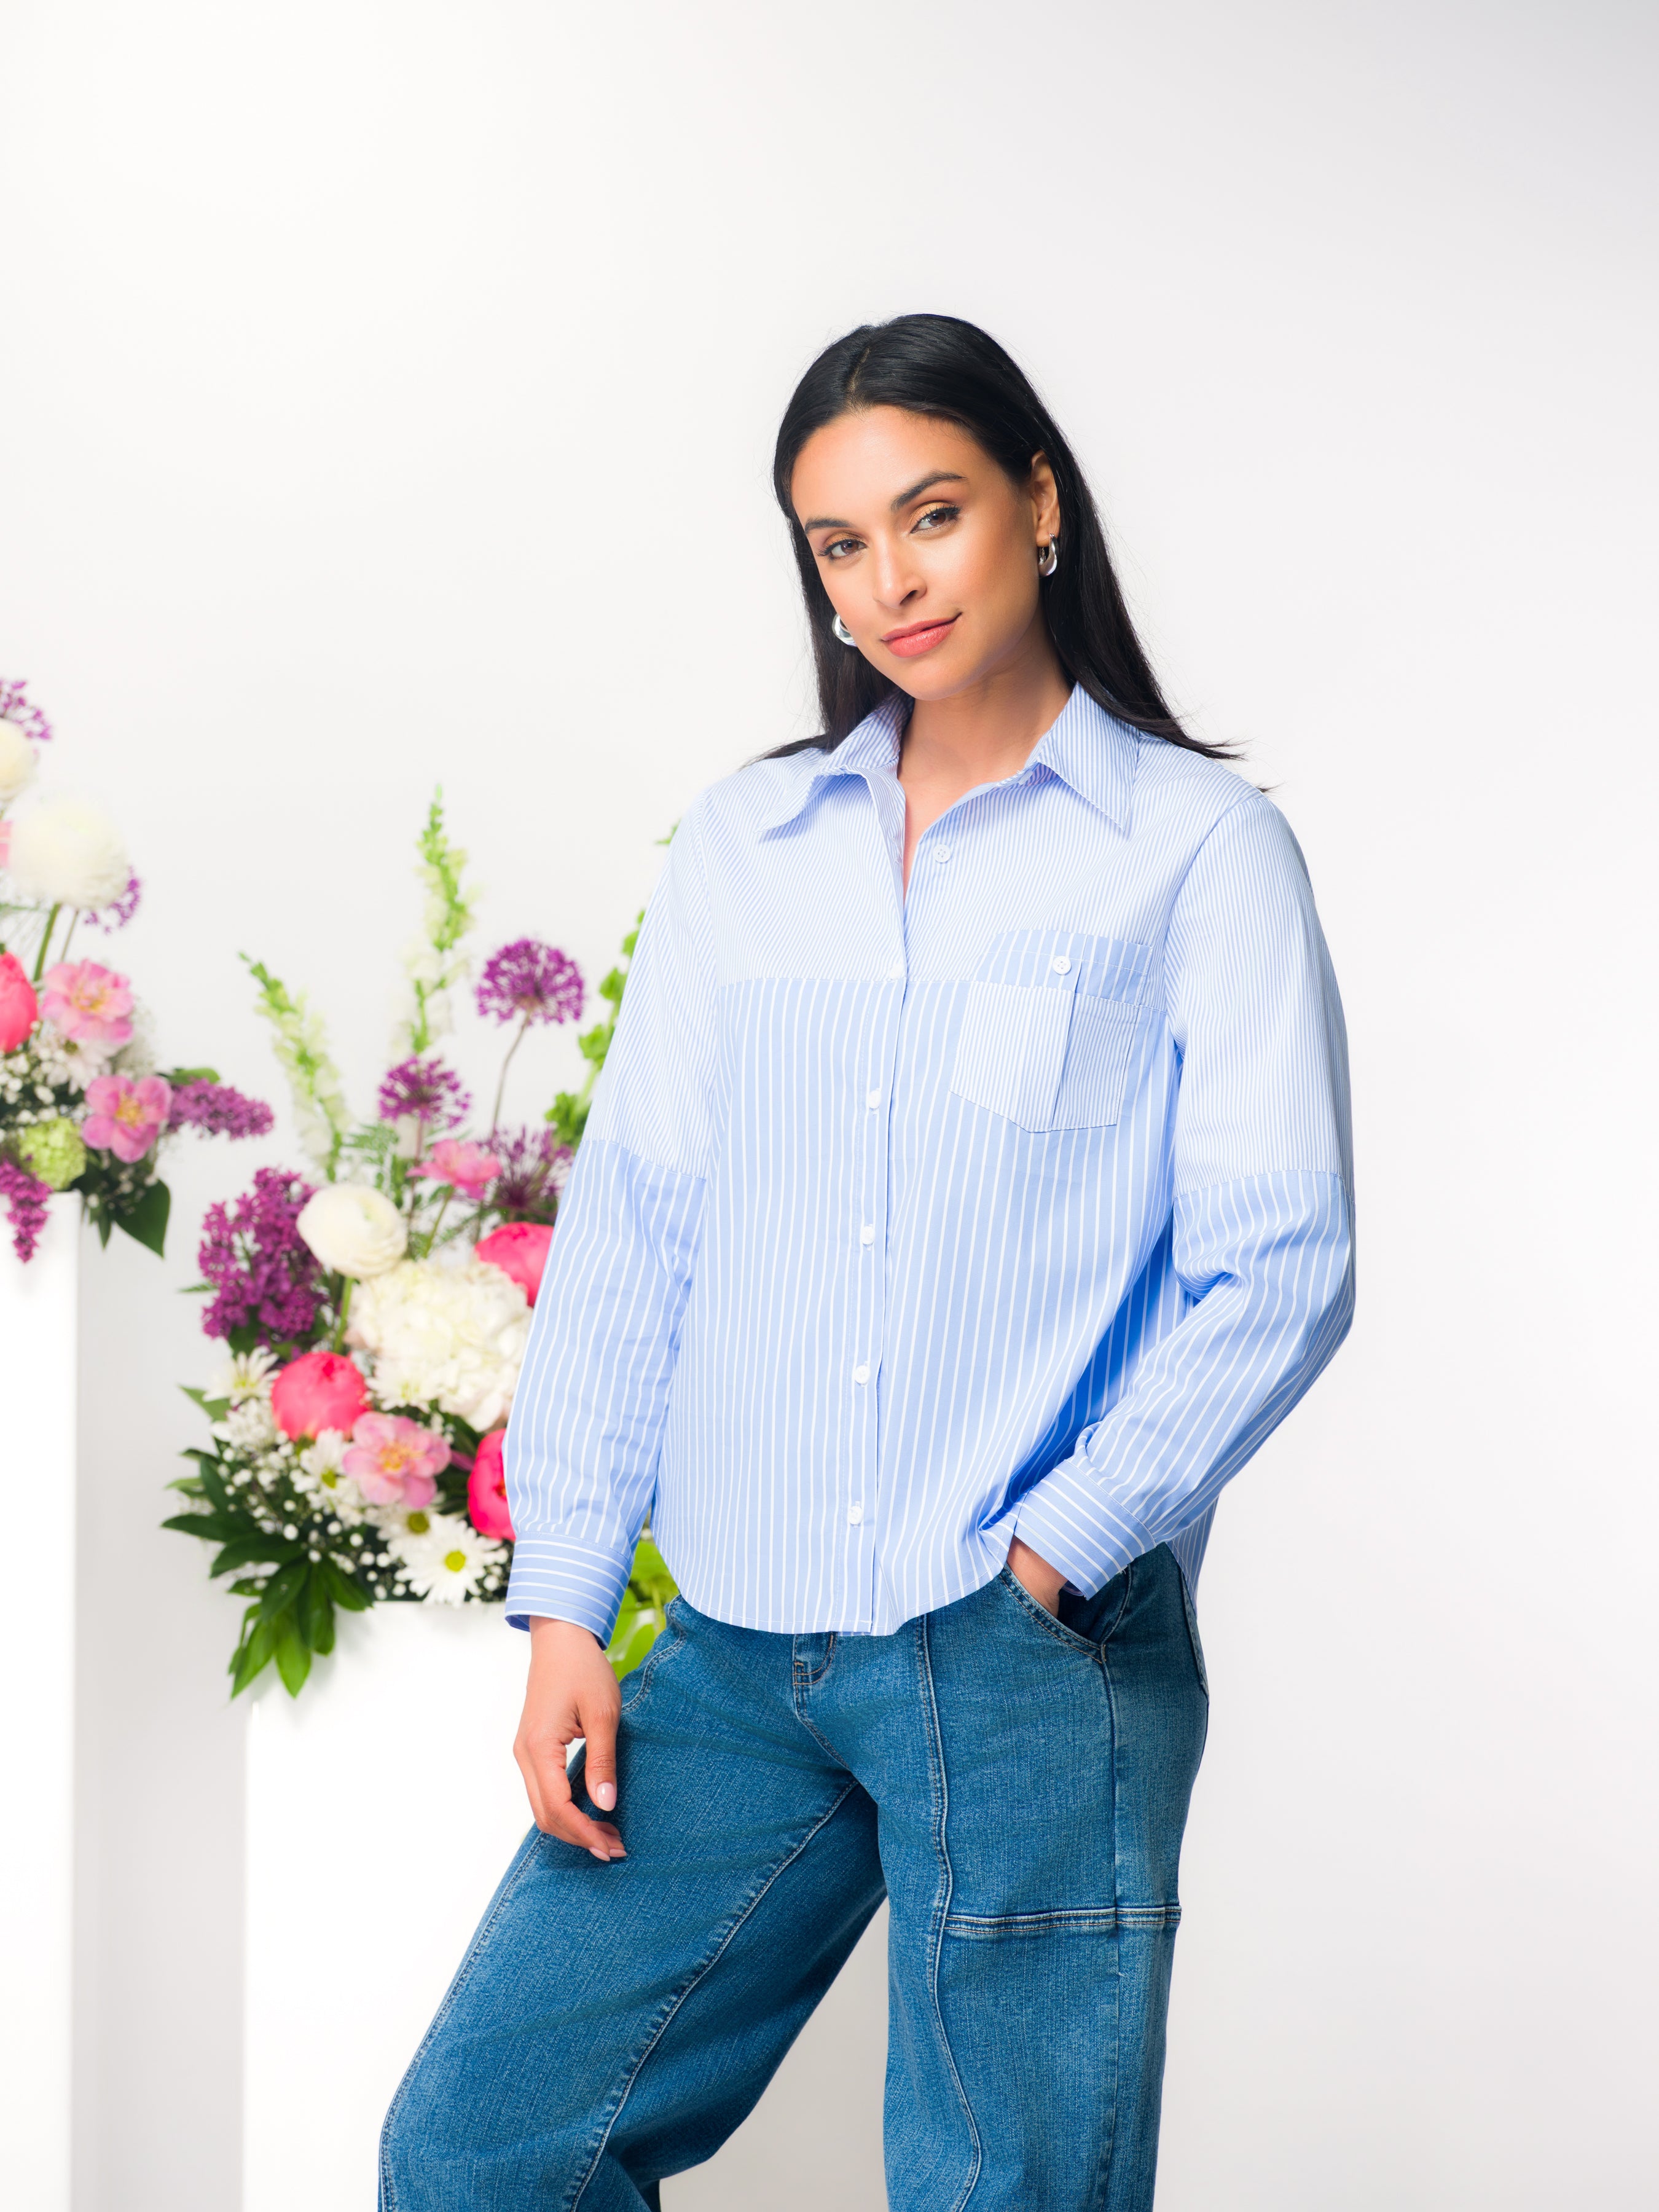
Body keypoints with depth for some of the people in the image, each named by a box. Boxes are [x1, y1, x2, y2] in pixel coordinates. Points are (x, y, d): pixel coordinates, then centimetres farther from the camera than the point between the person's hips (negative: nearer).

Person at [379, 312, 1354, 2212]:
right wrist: (566, 1602, 4)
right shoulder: (743, 845, 13)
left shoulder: (1197, 849, 0)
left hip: (1036, 1655, -4)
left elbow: (1281, 1270, -5)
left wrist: (1047, 1559, -11)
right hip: (737, 1645, 4)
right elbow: (630, 1224, 10)